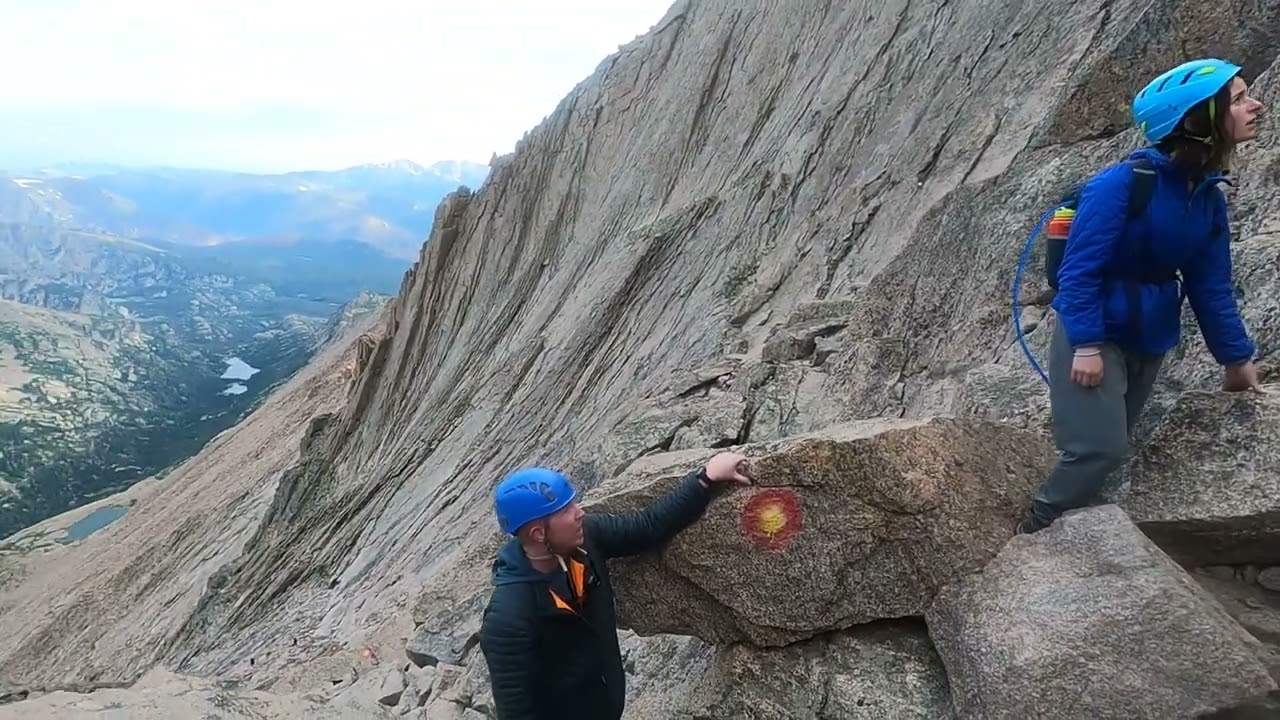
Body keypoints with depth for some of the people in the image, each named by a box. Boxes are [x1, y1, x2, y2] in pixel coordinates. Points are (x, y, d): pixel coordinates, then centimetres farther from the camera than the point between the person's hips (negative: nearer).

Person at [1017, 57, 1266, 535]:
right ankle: (1034, 536, 5)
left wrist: (1235, 356, 11)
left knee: (1111, 448, 14)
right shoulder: (1123, 183, -21)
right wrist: (1086, 344, -26)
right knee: (1100, 449, -14)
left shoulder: (1208, 197, 2)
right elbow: (1080, 268, -22)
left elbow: (1209, 285, 8)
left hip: (1149, 340, 8)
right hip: (1094, 337, -8)